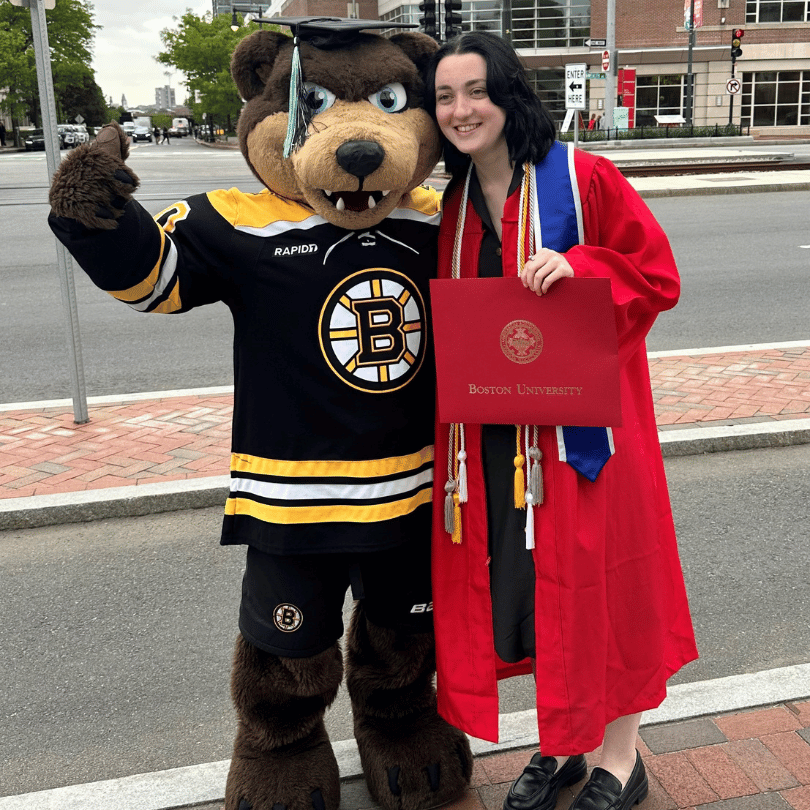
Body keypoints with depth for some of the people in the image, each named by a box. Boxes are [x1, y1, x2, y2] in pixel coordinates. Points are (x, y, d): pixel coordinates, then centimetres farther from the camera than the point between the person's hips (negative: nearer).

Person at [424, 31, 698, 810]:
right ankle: (558, 745, 35)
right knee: (516, 584, 12)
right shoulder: (451, 205, 8)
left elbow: (657, 276, -8)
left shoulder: (585, 180, -8)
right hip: (489, 432, 5)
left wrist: (577, 266, -24)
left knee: (593, 577, 4)